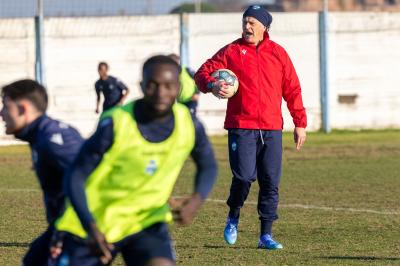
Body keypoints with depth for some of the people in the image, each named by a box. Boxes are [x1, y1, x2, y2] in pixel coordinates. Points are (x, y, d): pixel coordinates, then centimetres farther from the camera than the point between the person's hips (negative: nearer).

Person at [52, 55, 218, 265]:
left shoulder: (188, 124, -12)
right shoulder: (115, 125, -23)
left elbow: (207, 165, 7)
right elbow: (76, 177, -18)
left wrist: (197, 199, -15)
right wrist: (90, 227, -31)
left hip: (146, 222, 2)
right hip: (95, 225, -2)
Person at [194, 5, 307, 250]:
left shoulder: (278, 53, 10)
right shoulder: (232, 51, 5)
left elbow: (292, 89, 12)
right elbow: (203, 73, 5)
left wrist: (300, 123, 10)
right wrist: (212, 85, -19)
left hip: (272, 129, 2)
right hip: (241, 127, -2)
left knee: (271, 182, 0)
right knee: (244, 176, -13)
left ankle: (266, 235, 8)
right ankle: (233, 218, 15)